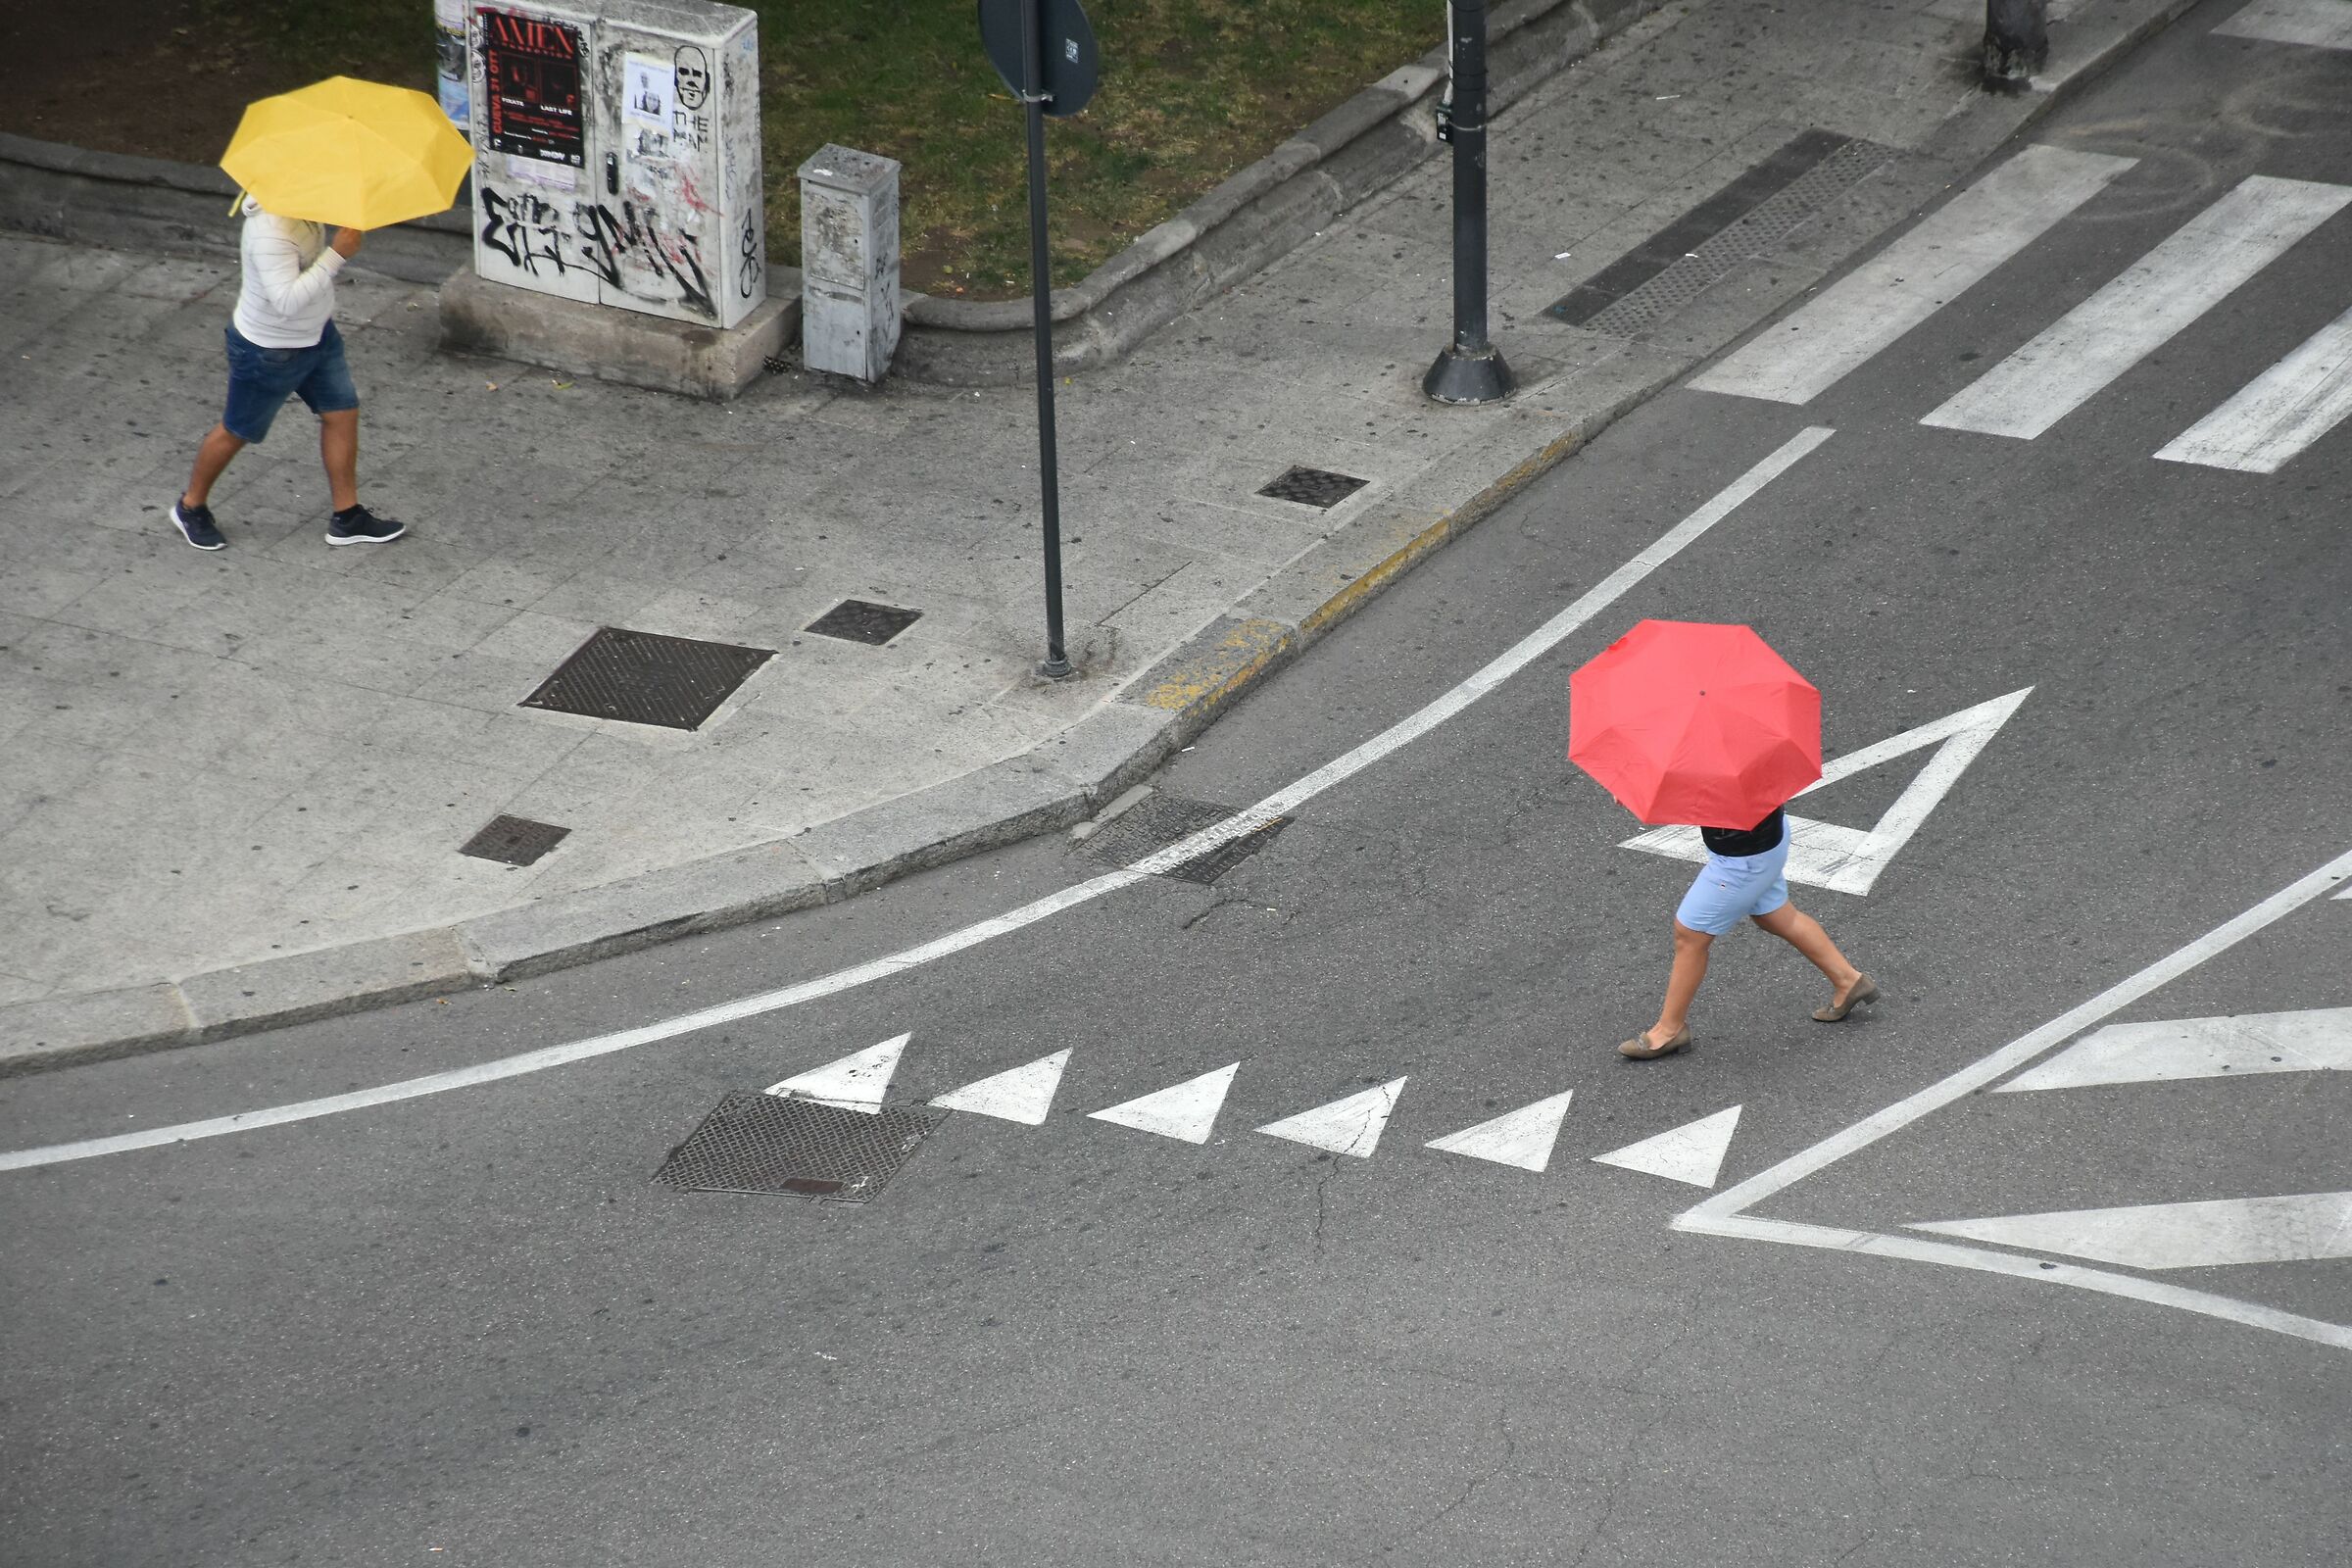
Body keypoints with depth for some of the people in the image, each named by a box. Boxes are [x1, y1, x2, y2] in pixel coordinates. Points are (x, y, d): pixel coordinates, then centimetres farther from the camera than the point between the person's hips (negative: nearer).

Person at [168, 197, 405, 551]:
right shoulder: (271, 232, -38)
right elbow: (287, 301, -43)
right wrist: (337, 254, -44)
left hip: (316, 334, 9)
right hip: (269, 351, -9)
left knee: (342, 413, 10)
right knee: (237, 432, 11)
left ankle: (347, 518, 23)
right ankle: (191, 507, 33)